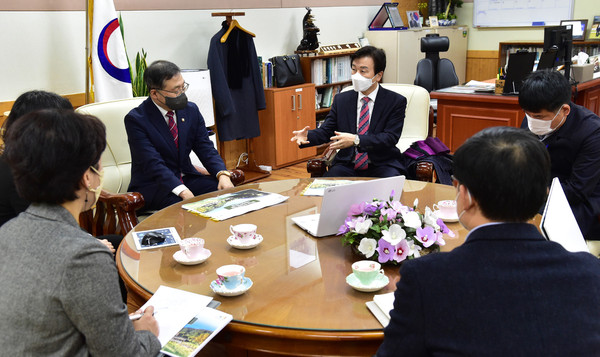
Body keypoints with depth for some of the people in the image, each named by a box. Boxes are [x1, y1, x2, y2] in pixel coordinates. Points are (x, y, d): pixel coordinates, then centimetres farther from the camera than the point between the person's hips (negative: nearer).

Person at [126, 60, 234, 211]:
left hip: (187, 178, 6)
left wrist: (222, 174, -18)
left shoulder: (191, 110, 5)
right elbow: (152, 163, -22)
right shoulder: (135, 119, -13)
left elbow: (206, 148, 3)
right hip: (152, 185, -5)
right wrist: (182, 191, -36)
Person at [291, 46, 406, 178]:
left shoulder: (396, 101, -1)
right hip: (348, 166, 2)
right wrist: (307, 136, -14)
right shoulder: (341, 100, 11)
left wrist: (356, 140, -26)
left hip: (382, 166, -2)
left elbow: (390, 138, -12)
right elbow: (326, 131, 10)